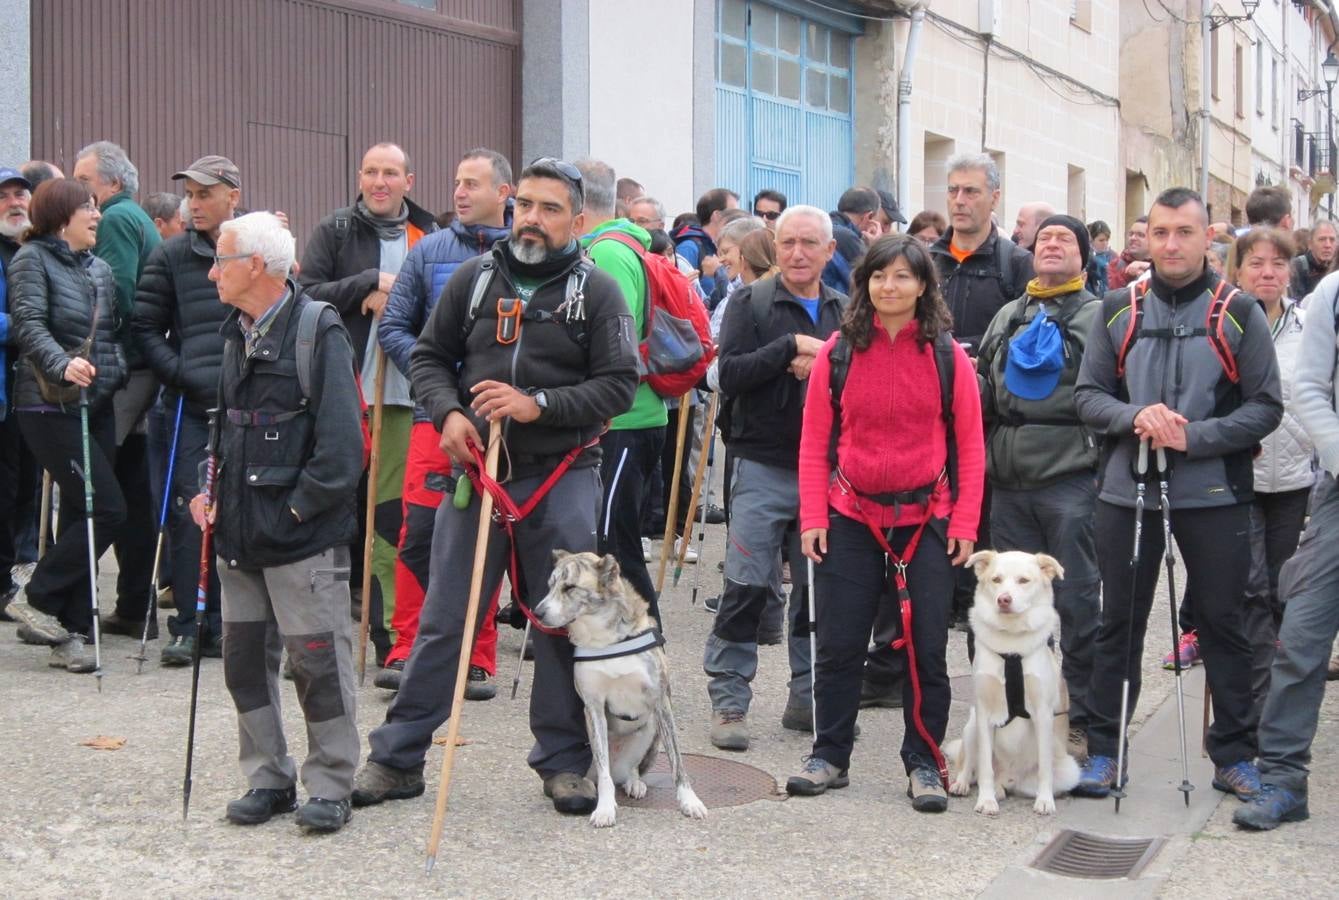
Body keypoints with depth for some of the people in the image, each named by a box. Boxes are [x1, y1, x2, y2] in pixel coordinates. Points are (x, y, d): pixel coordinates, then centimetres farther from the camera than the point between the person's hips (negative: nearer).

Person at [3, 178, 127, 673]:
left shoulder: (99, 268, 16)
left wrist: (119, 375, 6)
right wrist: (63, 365, -33)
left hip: (97, 404, 7)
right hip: (50, 406, -7)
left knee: (80, 515, 7)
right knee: (107, 509, -12)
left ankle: (70, 633, 13)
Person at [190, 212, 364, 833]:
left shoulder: (319, 331, -12)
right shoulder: (237, 333, 13)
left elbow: (340, 442, -16)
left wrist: (296, 509, -14)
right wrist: (212, 491, 10)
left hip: (303, 536, -8)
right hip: (240, 534, 8)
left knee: (318, 662, 0)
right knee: (245, 657, 12)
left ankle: (329, 787, 12)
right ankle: (268, 780, 24)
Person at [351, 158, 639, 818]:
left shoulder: (597, 292, 0)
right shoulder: (473, 278, 7)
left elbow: (619, 385, -6)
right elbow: (429, 357, 13)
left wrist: (538, 405, -17)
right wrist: (447, 412, -6)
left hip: (562, 480, -2)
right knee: (442, 622, 7)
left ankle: (563, 761, 19)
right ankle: (396, 757, 15)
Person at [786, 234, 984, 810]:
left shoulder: (947, 356, 0)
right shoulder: (838, 352, 1)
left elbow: (970, 444, 3)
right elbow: (814, 440, 4)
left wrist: (965, 522, -4)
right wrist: (813, 517, -3)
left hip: (926, 518, 0)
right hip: (850, 516, 1)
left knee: (927, 648, 4)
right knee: (839, 644, 5)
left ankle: (923, 764, 16)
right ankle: (830, 756, 20)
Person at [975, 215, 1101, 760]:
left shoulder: (1099, 316, 2)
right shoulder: (1008, 317, 19)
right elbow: (983, 389, 28)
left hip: (1071, 479, -5)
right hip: (1009, 482, 6)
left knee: (1076, 602, -3)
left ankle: (1082, 721, 5)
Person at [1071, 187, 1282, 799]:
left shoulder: (1238, 313, -1)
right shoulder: (1117, 310, 5)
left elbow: (1266, 406, -4)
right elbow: (1088, 395, 5)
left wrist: (1194, 437, -16)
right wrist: (1134, 417, -16)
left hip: (1213, 496, -2)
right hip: (1126, 492, 2)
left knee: (1223, 623, 7)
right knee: (1120, 622, 9)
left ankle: (1234, 755, 19)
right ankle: (1103, 750, 19)